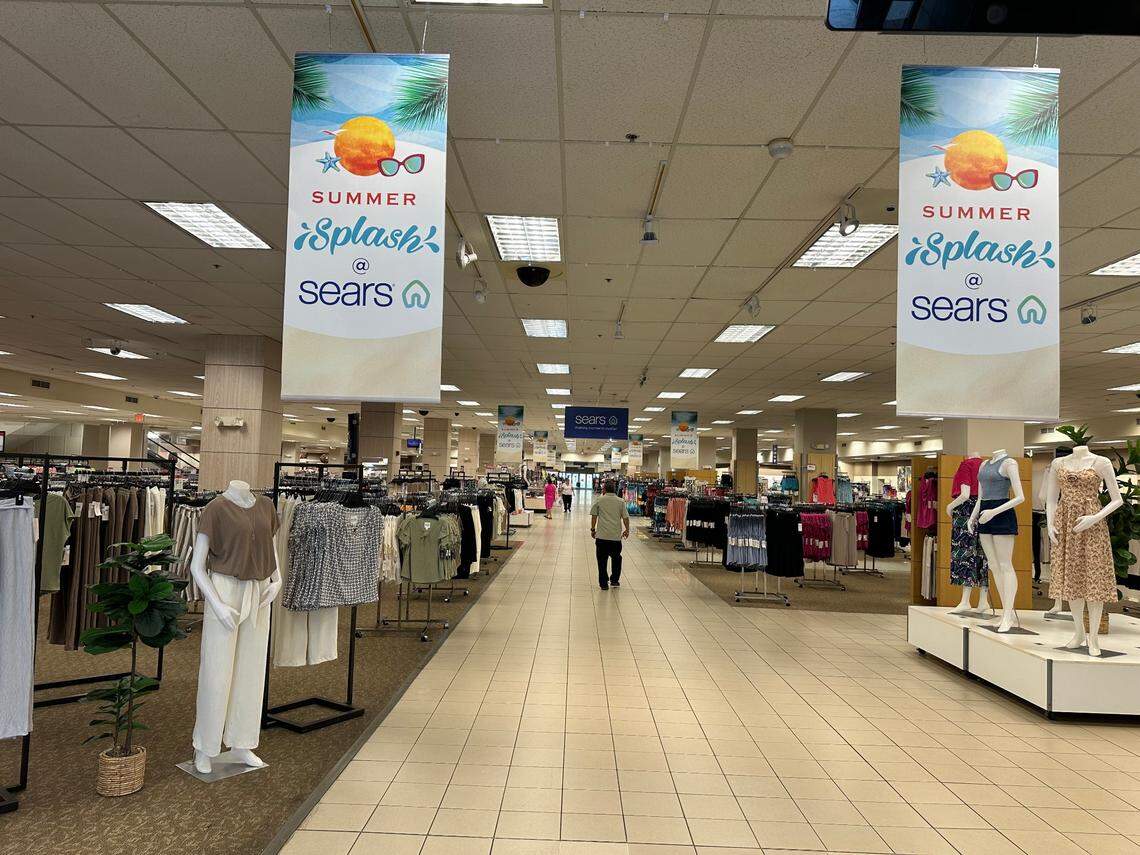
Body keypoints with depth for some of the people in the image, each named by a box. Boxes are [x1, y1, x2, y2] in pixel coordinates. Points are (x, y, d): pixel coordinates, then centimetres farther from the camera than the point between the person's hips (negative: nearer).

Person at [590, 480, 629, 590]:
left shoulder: (599, 500, 1)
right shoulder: (620, 502, 4)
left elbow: (594, 516, 1)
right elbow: (625, 517, 5)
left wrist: (593, 529, 12)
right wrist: (627, 530, 19)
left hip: (602, 535, -1)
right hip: (616, 535, 1)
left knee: (602, 560, 5)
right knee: (616, 558, 19)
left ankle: (603, 583, 6)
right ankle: (614, 580, 22)